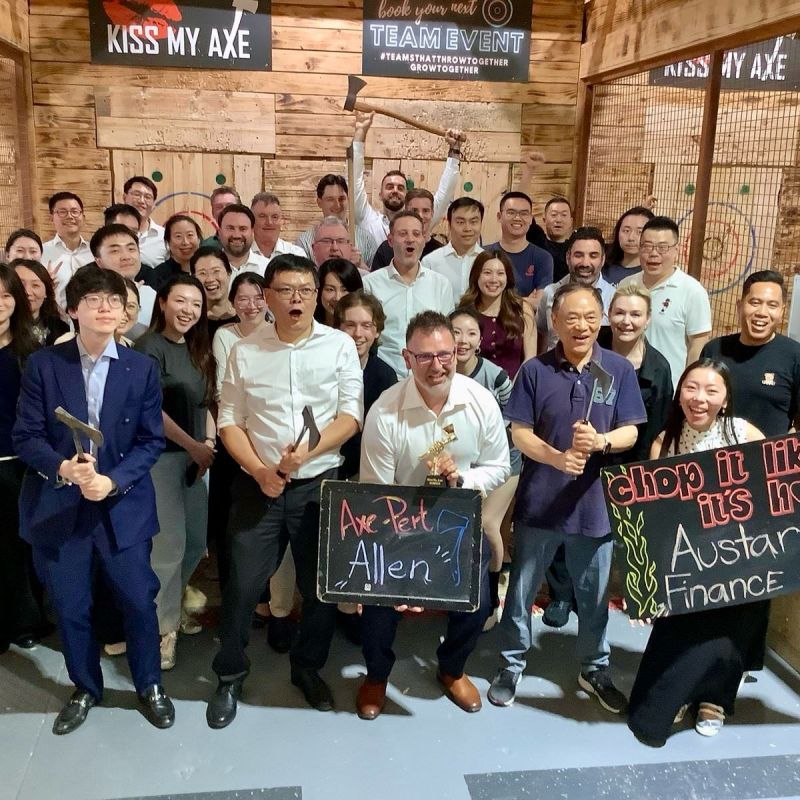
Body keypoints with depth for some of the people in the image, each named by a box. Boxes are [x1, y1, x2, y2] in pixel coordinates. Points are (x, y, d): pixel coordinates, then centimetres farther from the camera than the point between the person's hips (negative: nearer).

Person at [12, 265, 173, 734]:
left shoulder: (142, 369, -1)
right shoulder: (43, 365, -2)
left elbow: (152, 440, -2)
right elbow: (26, 437, -4)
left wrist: (113, 480, -17)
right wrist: (62, 468, -23)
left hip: (124, 505, 0)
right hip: (57, 507, 0)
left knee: (139, 600, 6)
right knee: (70, 607, 11)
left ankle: (150, 685, 31)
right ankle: (86, 689, 36)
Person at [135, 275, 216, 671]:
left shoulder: (197, 350, 13)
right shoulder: (150, 347, -10)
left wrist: (209, 442, 0)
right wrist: (195, 446, -15)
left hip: (193, 456, 8)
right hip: (158, 455, -8)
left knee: (196, 542, 14)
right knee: (170, 545, -6)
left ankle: (168, 604, 36)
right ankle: (161, 626, 13)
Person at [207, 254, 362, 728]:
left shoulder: (340, 345, -1)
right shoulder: (244, 352, 1)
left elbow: (351, 416, -5)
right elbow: (230, 422, 2)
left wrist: (307, 452, -19)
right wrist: (259, 470, -13)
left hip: (321, 482, 0)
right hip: (260, 484, 0)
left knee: (322, 584, 10)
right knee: (243, 584, 3)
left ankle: (309, 668, 34)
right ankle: (230, 676, 25)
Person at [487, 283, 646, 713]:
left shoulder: (620, 369, -2)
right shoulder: (534, 370, -6)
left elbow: (630, 432, -2)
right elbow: (520, 433, -6)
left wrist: (601, 441, -24)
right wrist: (557, 457, -24)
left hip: (595, 501, 1)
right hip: (540, 500, -1)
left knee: (594, 595, 16)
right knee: (521, 589, 13)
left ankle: (594, 669, 37)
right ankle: (511, 665, 32)